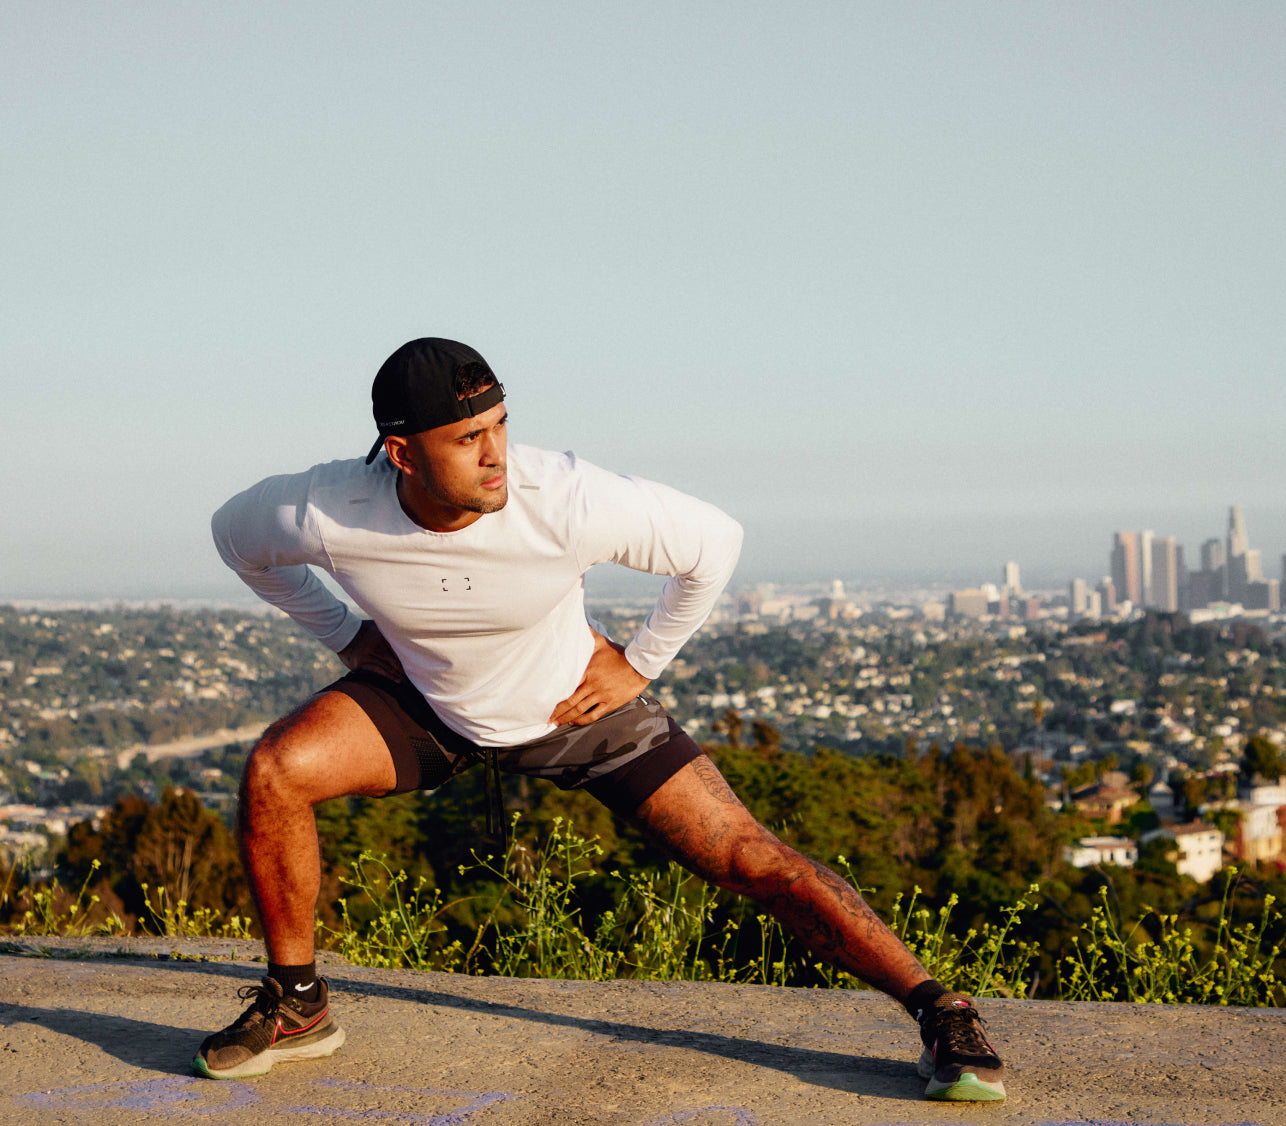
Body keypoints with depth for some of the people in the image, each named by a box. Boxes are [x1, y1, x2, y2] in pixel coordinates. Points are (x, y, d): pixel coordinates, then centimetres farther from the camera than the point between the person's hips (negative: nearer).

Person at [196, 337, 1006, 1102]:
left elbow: (714, 541, -17)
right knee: (275, 771, -19)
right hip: (431, 705, 2)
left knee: (748, 859, -11)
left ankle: (938, 1012, -1)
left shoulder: (568, 501, -34)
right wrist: (346, 636, -3)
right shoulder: (325, 514, -28)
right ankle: (296, 1006, 1)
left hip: (578, 706, -2)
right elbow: (237, 533, -3)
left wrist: (639, 664, -11)